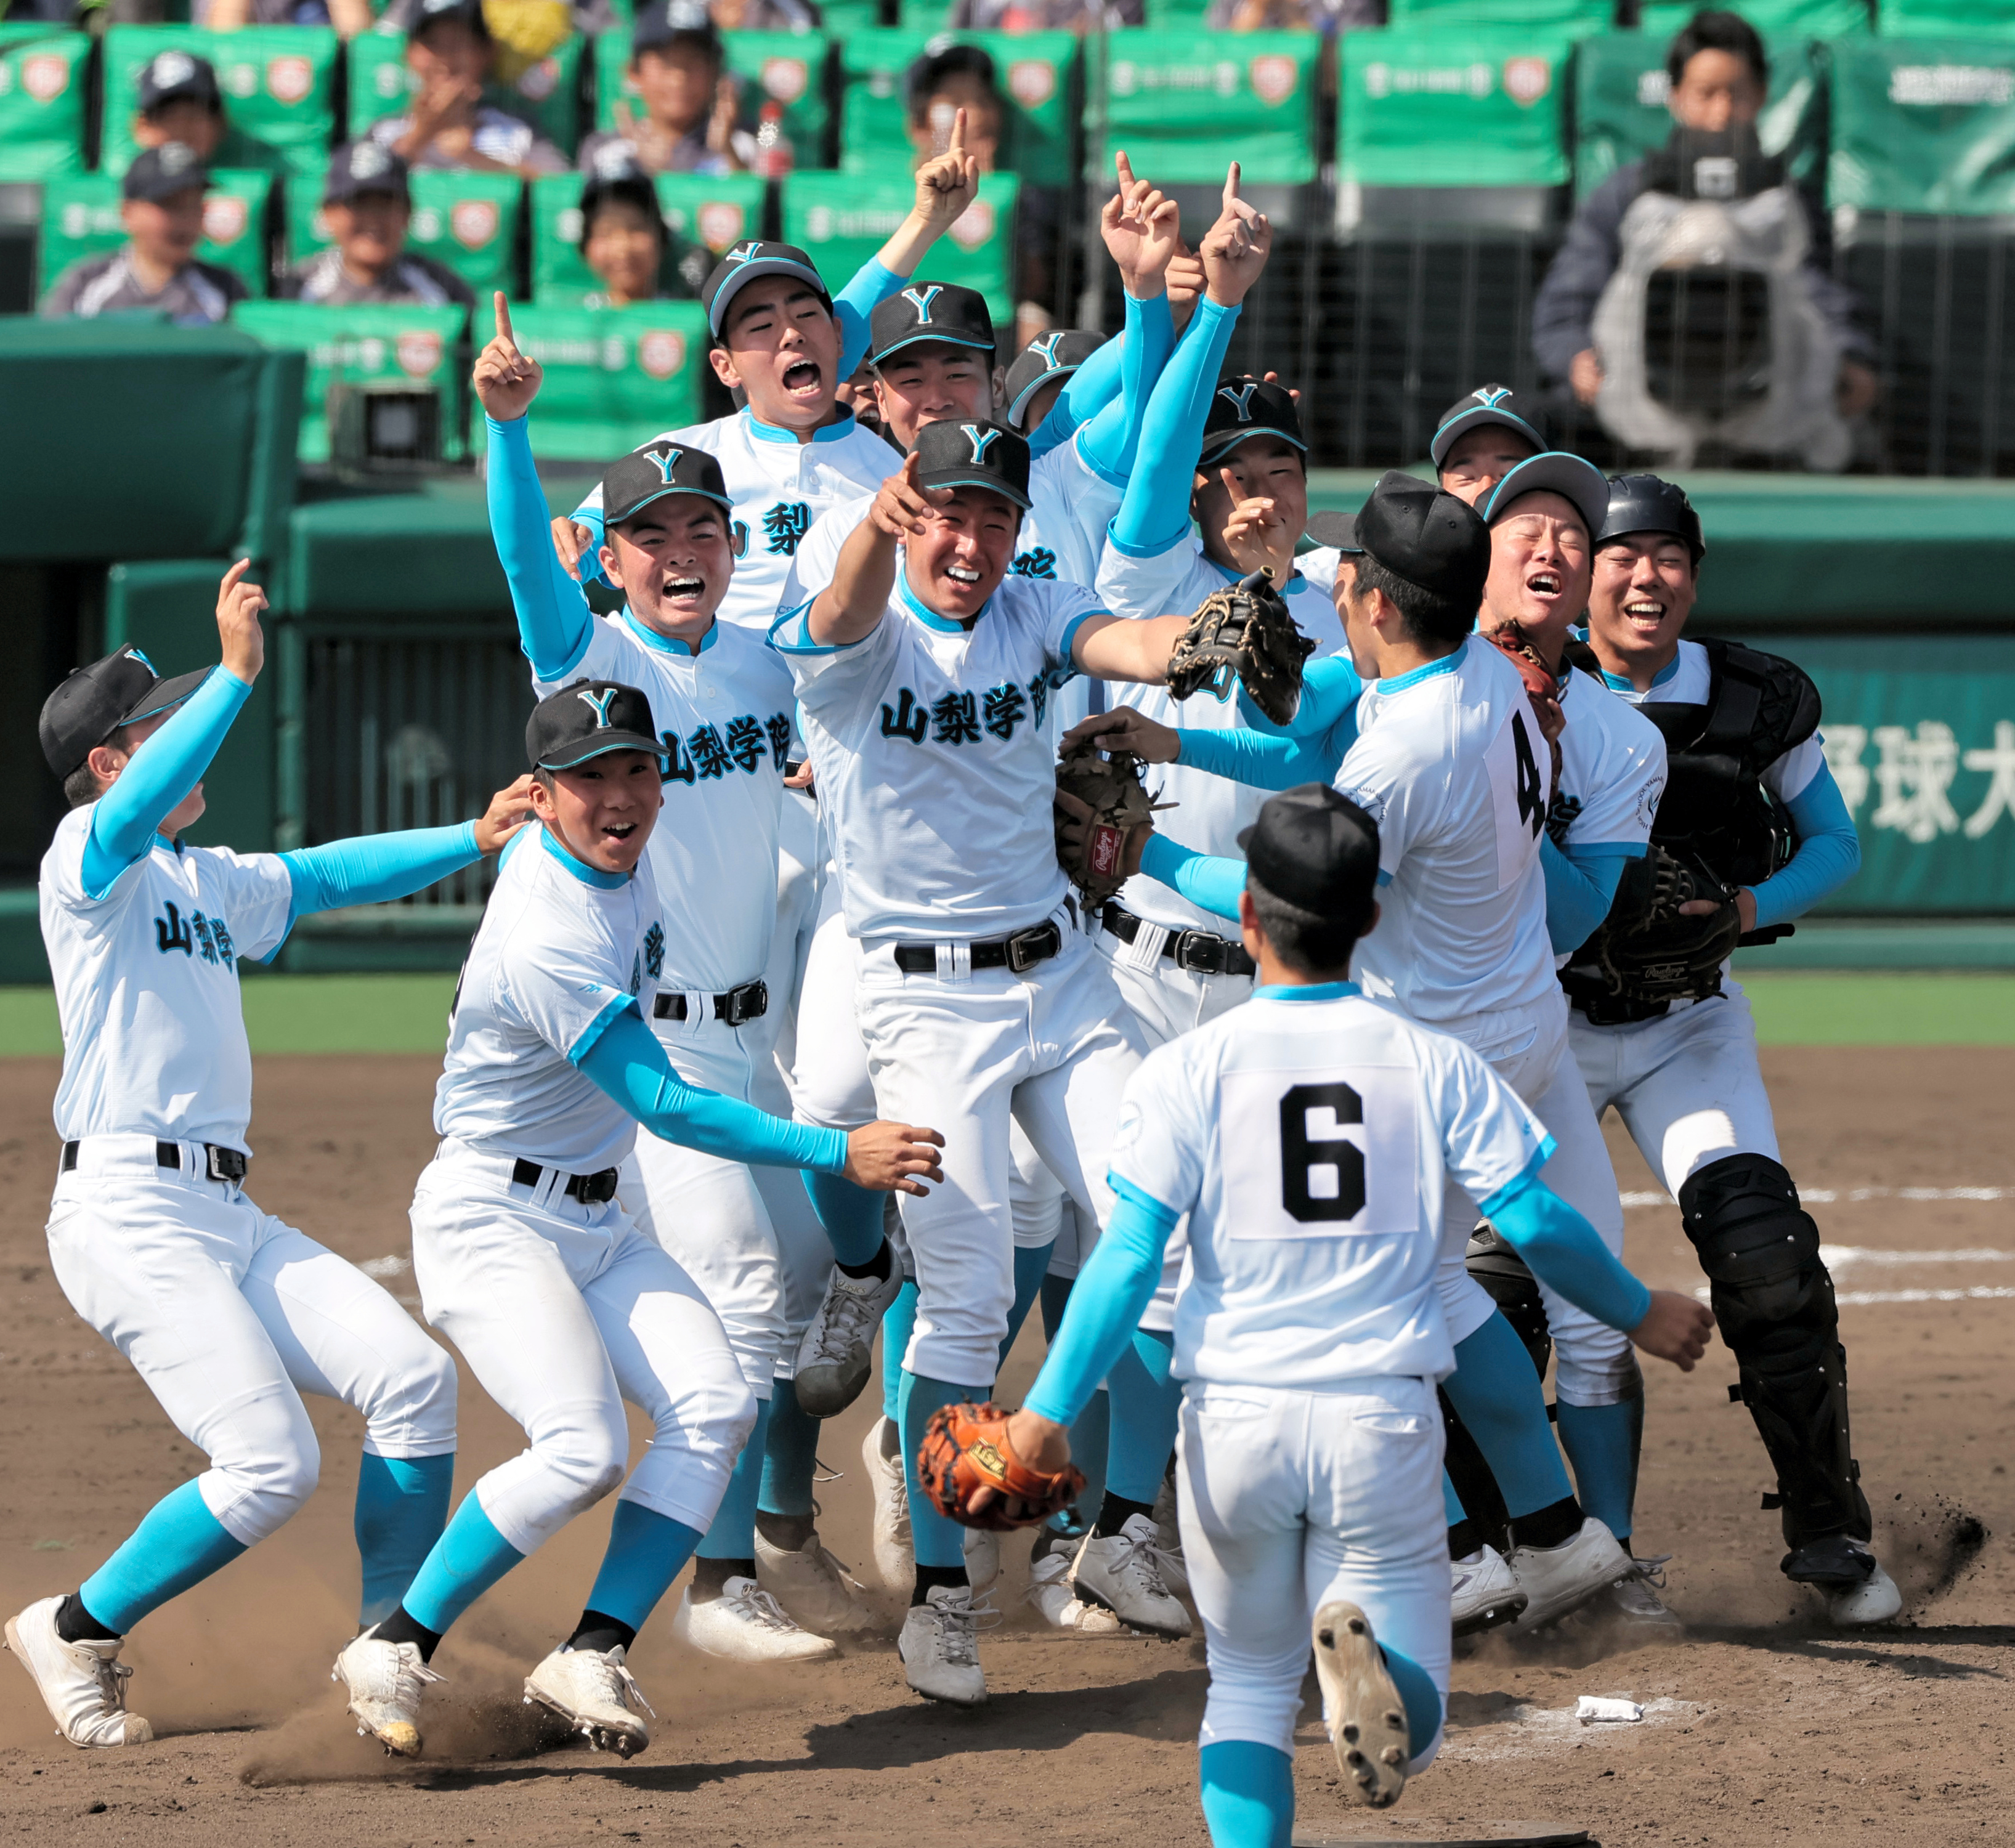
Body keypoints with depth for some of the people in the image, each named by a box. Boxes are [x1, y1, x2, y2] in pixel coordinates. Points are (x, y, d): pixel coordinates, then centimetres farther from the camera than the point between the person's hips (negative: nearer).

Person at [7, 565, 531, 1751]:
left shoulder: (209, 883, 22)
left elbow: (322, 877, 30)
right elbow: (136, 809, -25)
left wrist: (473, 840, 18)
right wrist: (238, 676, -34)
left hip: (230, 1219, 9)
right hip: (129, 1216, -9)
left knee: (413, 1378, -6)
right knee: (272, 1465, -17)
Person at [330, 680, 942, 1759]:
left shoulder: (616, 860, 1)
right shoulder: (546, 941, -26)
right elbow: (667, 1107, -27)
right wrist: (840, 1155, -30)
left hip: (596, 1221, 9)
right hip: (492, 1217, -9)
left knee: (714, 1408, -13)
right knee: (583, 1452, -26)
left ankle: (590, 1658, -14)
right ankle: (395, 1650, -10)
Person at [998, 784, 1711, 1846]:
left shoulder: (1191, 1070, -3)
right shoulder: (1430, 1064, 1)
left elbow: (1130, 1257, -9)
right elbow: (1535, 1221, 0)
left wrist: (1050, 1409, -8)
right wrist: (1639, 1313, 16)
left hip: (1235, 1420, 0)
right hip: (1383, 1418, 0)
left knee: (1249, 1684, 20)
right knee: (1407, 1735, 4)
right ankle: (1365, 1654, -30)